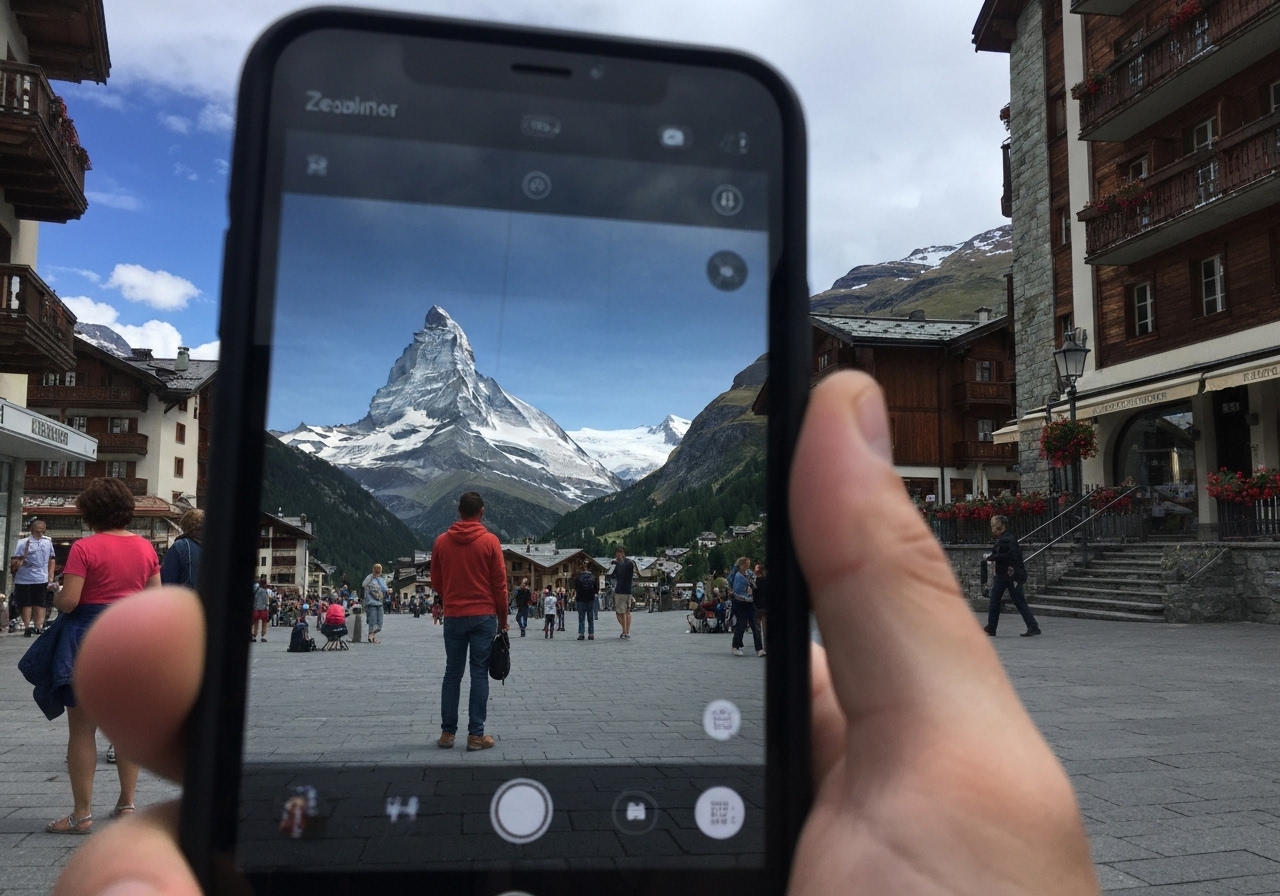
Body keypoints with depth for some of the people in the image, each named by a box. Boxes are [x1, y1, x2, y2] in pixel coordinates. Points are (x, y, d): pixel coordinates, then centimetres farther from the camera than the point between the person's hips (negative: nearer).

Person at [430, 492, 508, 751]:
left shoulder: (442, 541, 2)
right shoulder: (490, 541, -6)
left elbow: (436, 581, 9)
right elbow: (499, 583, -4)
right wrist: (502, 617, 7)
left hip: (453, 617, 2)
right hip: (484, 616, -2)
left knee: (452, 674, 11)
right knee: (479, 674, 2)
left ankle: (447, 732, 13)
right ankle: (476, 735, 2)